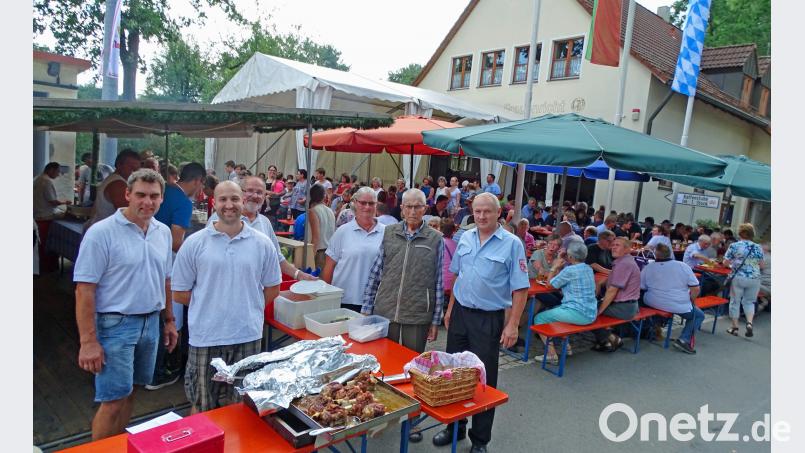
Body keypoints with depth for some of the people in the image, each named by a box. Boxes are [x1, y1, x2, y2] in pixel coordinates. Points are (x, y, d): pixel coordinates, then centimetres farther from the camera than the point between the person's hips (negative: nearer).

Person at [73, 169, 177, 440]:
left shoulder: (163, 232, 6)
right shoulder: (102, 232, -13)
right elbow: (84, 289, -14)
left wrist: (169, 320, 15)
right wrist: (88, 341, -16)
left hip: (151, 323, 6)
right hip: (115, 325, -6)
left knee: (129, 393, 17)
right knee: (113, 401, 0)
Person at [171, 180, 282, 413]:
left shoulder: (262, 244, 0)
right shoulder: (194, 243, -3)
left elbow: (272, 289, 8)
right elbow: (179, 293, 1)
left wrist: (247, 307, 4)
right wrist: (208, 306, 2)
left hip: (249, 336, 1)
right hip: (205, 338, -1)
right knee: (202, 409, 16)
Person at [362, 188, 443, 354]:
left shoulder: (435, 239, -2)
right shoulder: (389, 233, 4)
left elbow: (439, 283, 0)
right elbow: (374, 274, 6)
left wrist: (436, 320, 0)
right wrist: (366, 309, 4)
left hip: (417, 317, -1)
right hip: (384, 313, 2)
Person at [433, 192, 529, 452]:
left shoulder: (512, 243, -10)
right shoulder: (465, 238, 5)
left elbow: (520, 288, -11)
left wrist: (512, 325, -15)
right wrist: (450, 309, 13)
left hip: (489, 319, -5)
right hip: (460, 314, 5)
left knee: (484, 379, 7)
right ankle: (455, 427, 34)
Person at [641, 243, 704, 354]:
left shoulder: (648, 268, -5)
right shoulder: (683, 266, -6)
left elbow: (641, 287, 3)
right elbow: (696, 288, -6)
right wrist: (691, 301, 13)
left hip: (653, 304, 2)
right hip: (680, 306, -2)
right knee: (699, 315, 22)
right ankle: (683, 339, 4)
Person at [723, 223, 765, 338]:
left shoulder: (734, 246, -5)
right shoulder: (758, 248, 1)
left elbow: (726, 263, -4)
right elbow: (762, 265, 5)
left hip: (738, 278, -2)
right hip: (754, 279, 2)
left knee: (735, 301, 9)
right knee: (749, 302, 18)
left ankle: (734, 327, 14)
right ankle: (749, 323, 0)